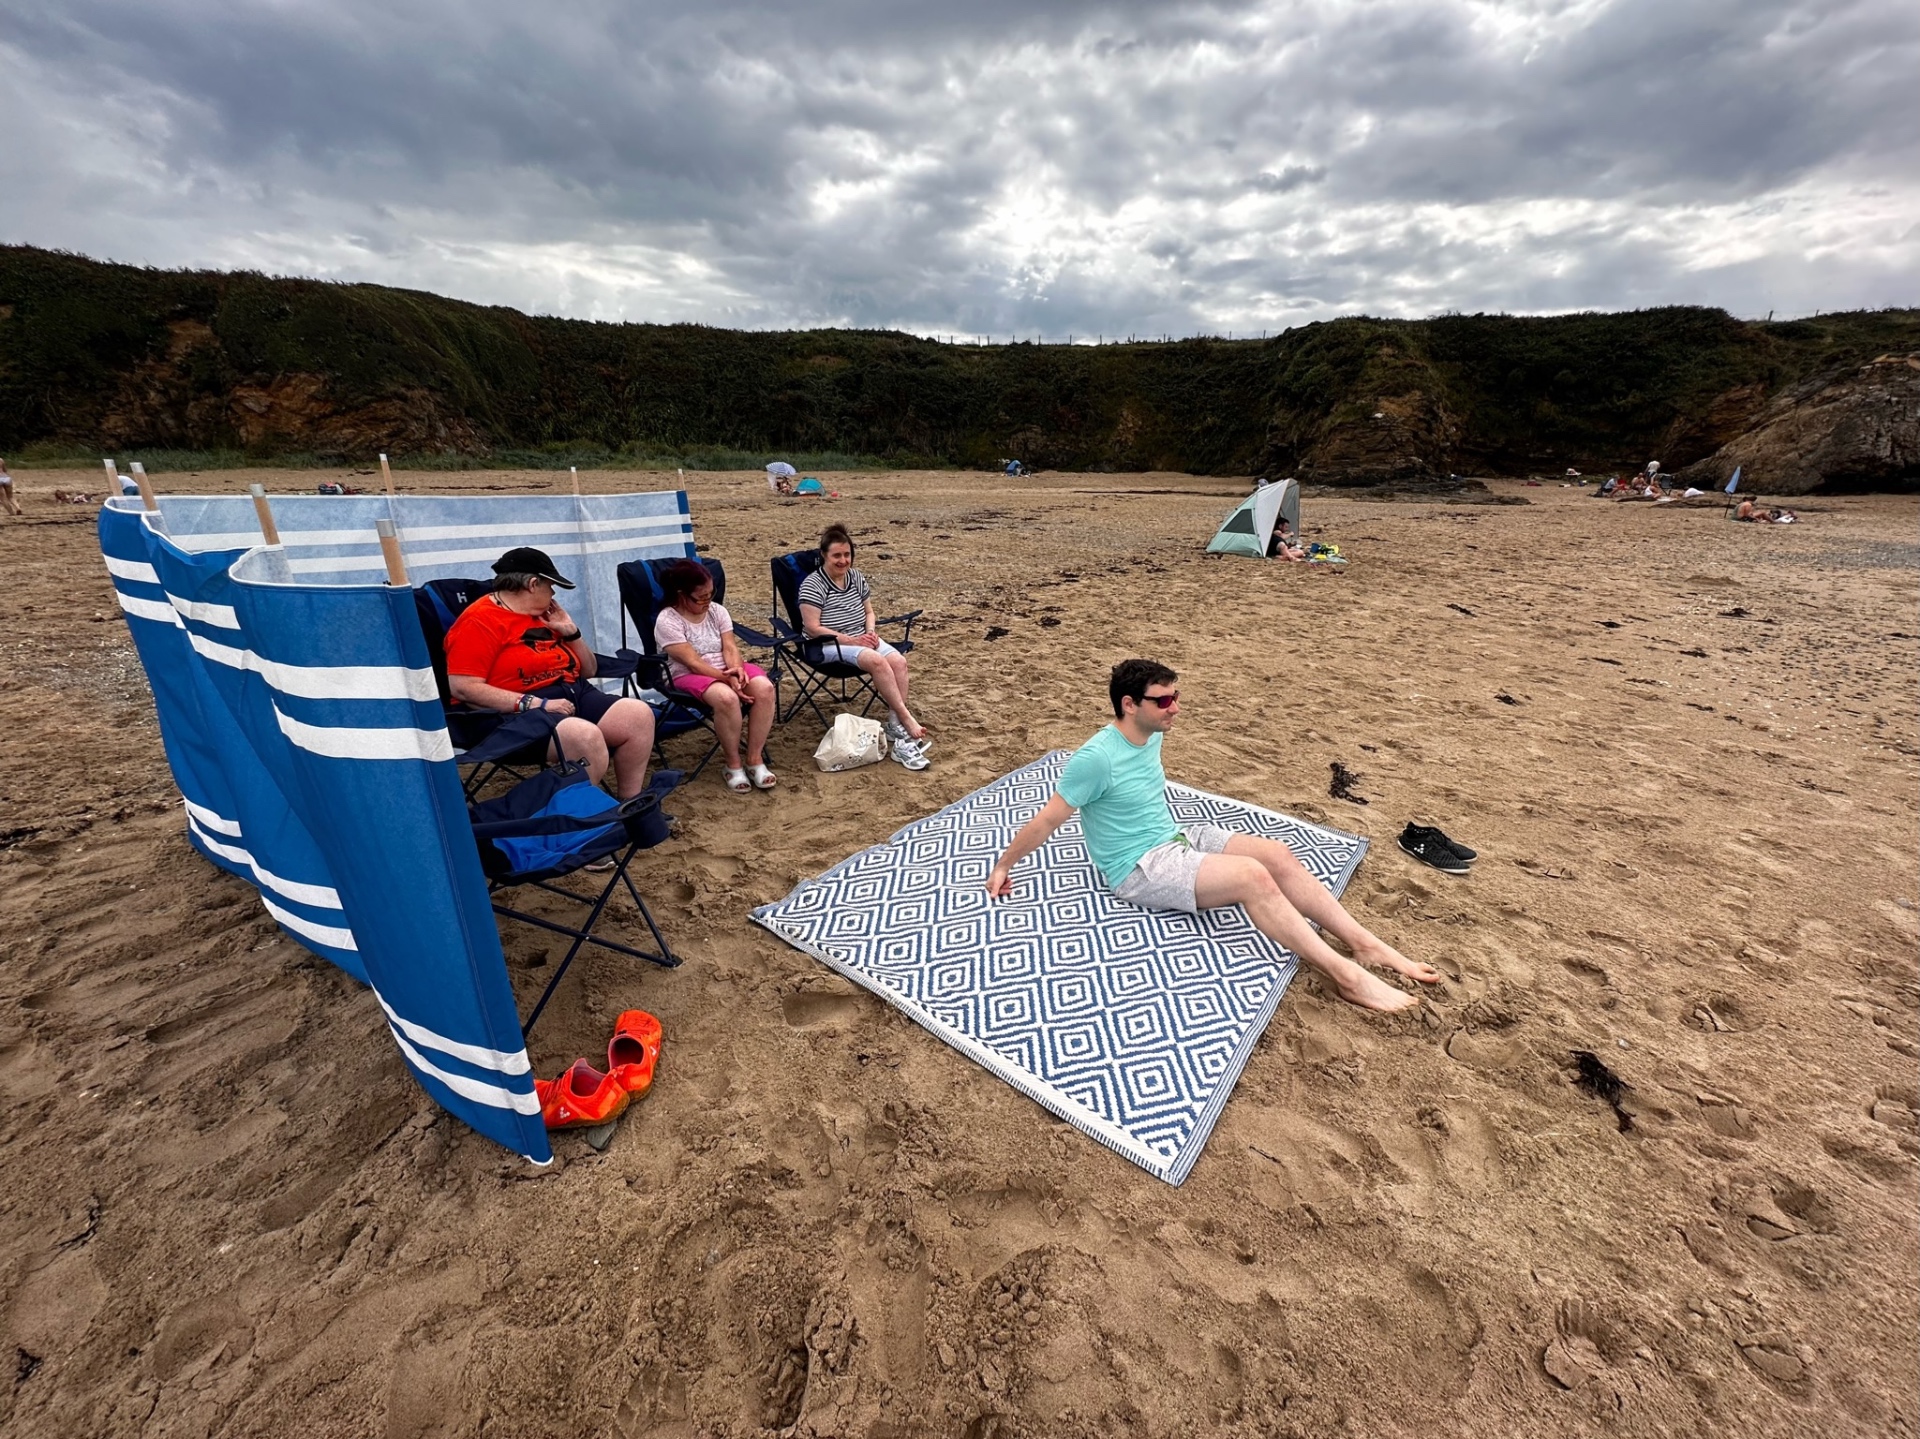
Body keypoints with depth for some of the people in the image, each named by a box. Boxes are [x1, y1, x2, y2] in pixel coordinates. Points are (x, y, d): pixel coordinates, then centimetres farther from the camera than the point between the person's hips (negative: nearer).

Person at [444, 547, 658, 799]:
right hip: (521, 712, -7)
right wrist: (535, 703, -21)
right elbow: (462, 687, -16)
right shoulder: (480, 621, -5)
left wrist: (571, 632, 8)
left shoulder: (544, 616, 19)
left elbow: (587, 672, 24)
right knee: (585, 737, -35)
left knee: (639, 714, -16)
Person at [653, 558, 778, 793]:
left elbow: (730, 647, -2)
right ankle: (733, 764, -17)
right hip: (689, 676, -5)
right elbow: (693, 663, -18)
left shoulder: (717, 611, 6)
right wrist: (728, 678, -27)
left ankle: (755, 759, -17)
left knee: (764, 687, -26)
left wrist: (736, 670, -24)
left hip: (727, 670, 6)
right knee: (726, 697, -38)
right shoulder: (667, 621, -12)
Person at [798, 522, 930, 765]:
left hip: (862, 638, 7)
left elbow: (868, 612, 17)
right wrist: (851, 640, -21)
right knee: (877, 661, -33)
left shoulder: (857, 577, 8)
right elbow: (813, 628, -17)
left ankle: (895, 728, -22)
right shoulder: (812, 585, -12)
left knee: (898, 661, -22)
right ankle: (907, 721, -26)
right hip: (828, 645, -6)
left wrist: (870, 633, -6)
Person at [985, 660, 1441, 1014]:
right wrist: (1003, 865, -9)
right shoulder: (1097, 757, -23)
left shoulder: (1152, 735, 2)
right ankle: (1348, 977, -17)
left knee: (1277, 854, -7)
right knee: (1252, 876, -25)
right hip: (1139, 868, -8)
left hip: (1177, 837, 8)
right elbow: (1046, 821, -16)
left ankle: (1366, 945, -1)